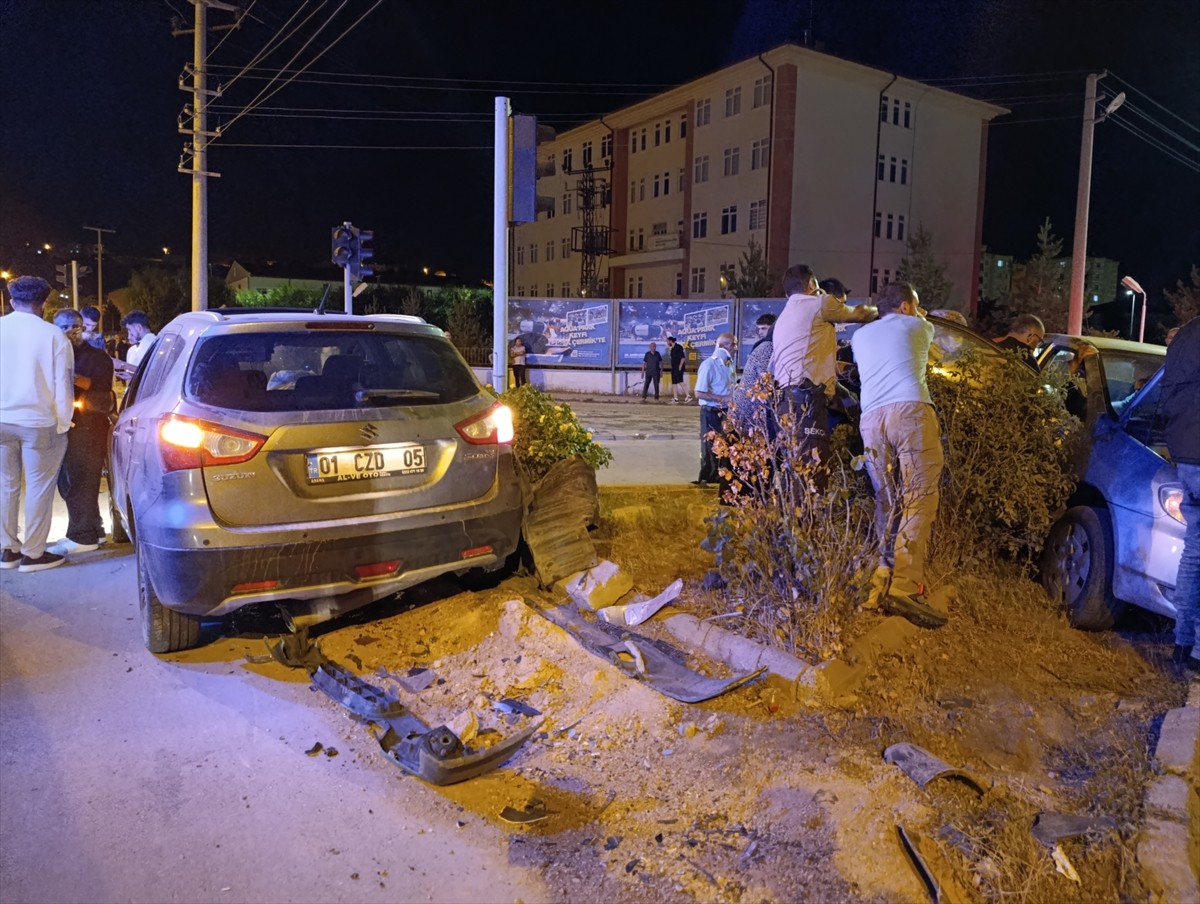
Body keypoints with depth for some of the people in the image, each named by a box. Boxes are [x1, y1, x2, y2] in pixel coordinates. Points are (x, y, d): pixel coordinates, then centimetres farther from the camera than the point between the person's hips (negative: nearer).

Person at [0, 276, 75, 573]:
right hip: (38, 421, -4)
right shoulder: (53, 335, -10)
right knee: (39, 487, 4)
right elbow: (62, 384, -8)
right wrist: (62, 424, 0)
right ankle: (33, 553, 8)